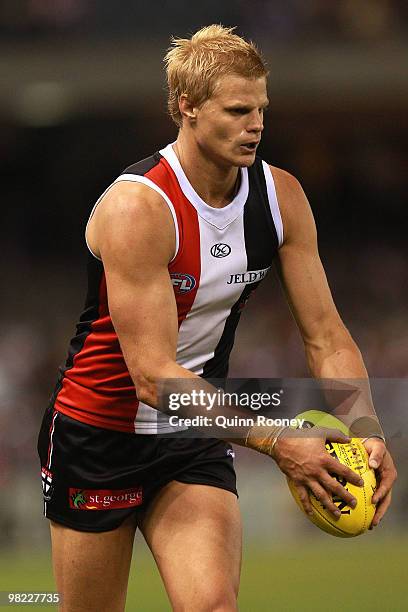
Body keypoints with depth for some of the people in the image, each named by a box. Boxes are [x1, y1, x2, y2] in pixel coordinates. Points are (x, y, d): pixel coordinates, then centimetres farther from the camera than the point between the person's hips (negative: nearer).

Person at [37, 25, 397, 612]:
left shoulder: (281, 196, -5)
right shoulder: (137, 207, -24)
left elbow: (326, 336, -2)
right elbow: (154, 376, -28)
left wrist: (367, 433, -20)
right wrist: (277, 442, -35)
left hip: (196, 436, 4)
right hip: (99, 432, -4)